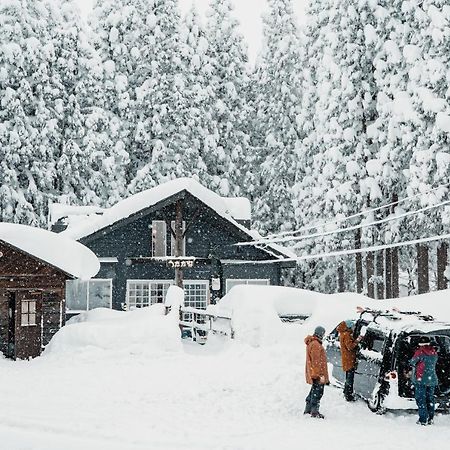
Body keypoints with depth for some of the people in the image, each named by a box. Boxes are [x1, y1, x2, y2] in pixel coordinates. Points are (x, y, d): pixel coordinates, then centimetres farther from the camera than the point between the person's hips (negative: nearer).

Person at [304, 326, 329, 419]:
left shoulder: (312, 343, 15)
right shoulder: (315, 344, -19)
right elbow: (316, 361, -22)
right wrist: (320, 375, -20)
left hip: (314, 374, 11)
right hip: (317, 374, -11)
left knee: (314, 391, 18)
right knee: (317, 393, -5)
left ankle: (308, 410, 25)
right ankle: (314, 412, -2)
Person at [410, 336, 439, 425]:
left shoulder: (420, 352, -11)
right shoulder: (434, 353, 5)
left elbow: (412, 363, -5)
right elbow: (434, 362, 14)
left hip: (420, 379, -5)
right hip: (432, 380, 5)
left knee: (420, 399, 0)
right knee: (430, 399, 14)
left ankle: (423, 419, -4)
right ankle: (430, 419, 16)